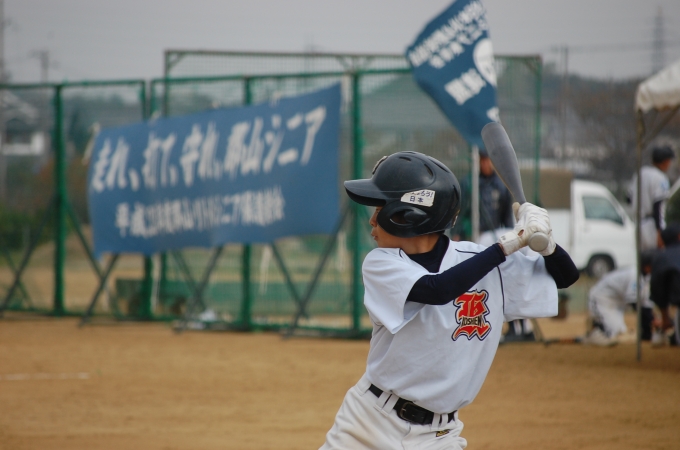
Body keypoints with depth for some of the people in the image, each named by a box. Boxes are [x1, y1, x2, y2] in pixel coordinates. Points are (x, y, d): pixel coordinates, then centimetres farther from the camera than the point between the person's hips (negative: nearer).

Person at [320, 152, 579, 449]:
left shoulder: (478, 259, -4)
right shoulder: (380, 265, -10)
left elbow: (565, 276, 4)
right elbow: (438, 290, -29)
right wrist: (508, 244, -27)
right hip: (369, 422, 0)